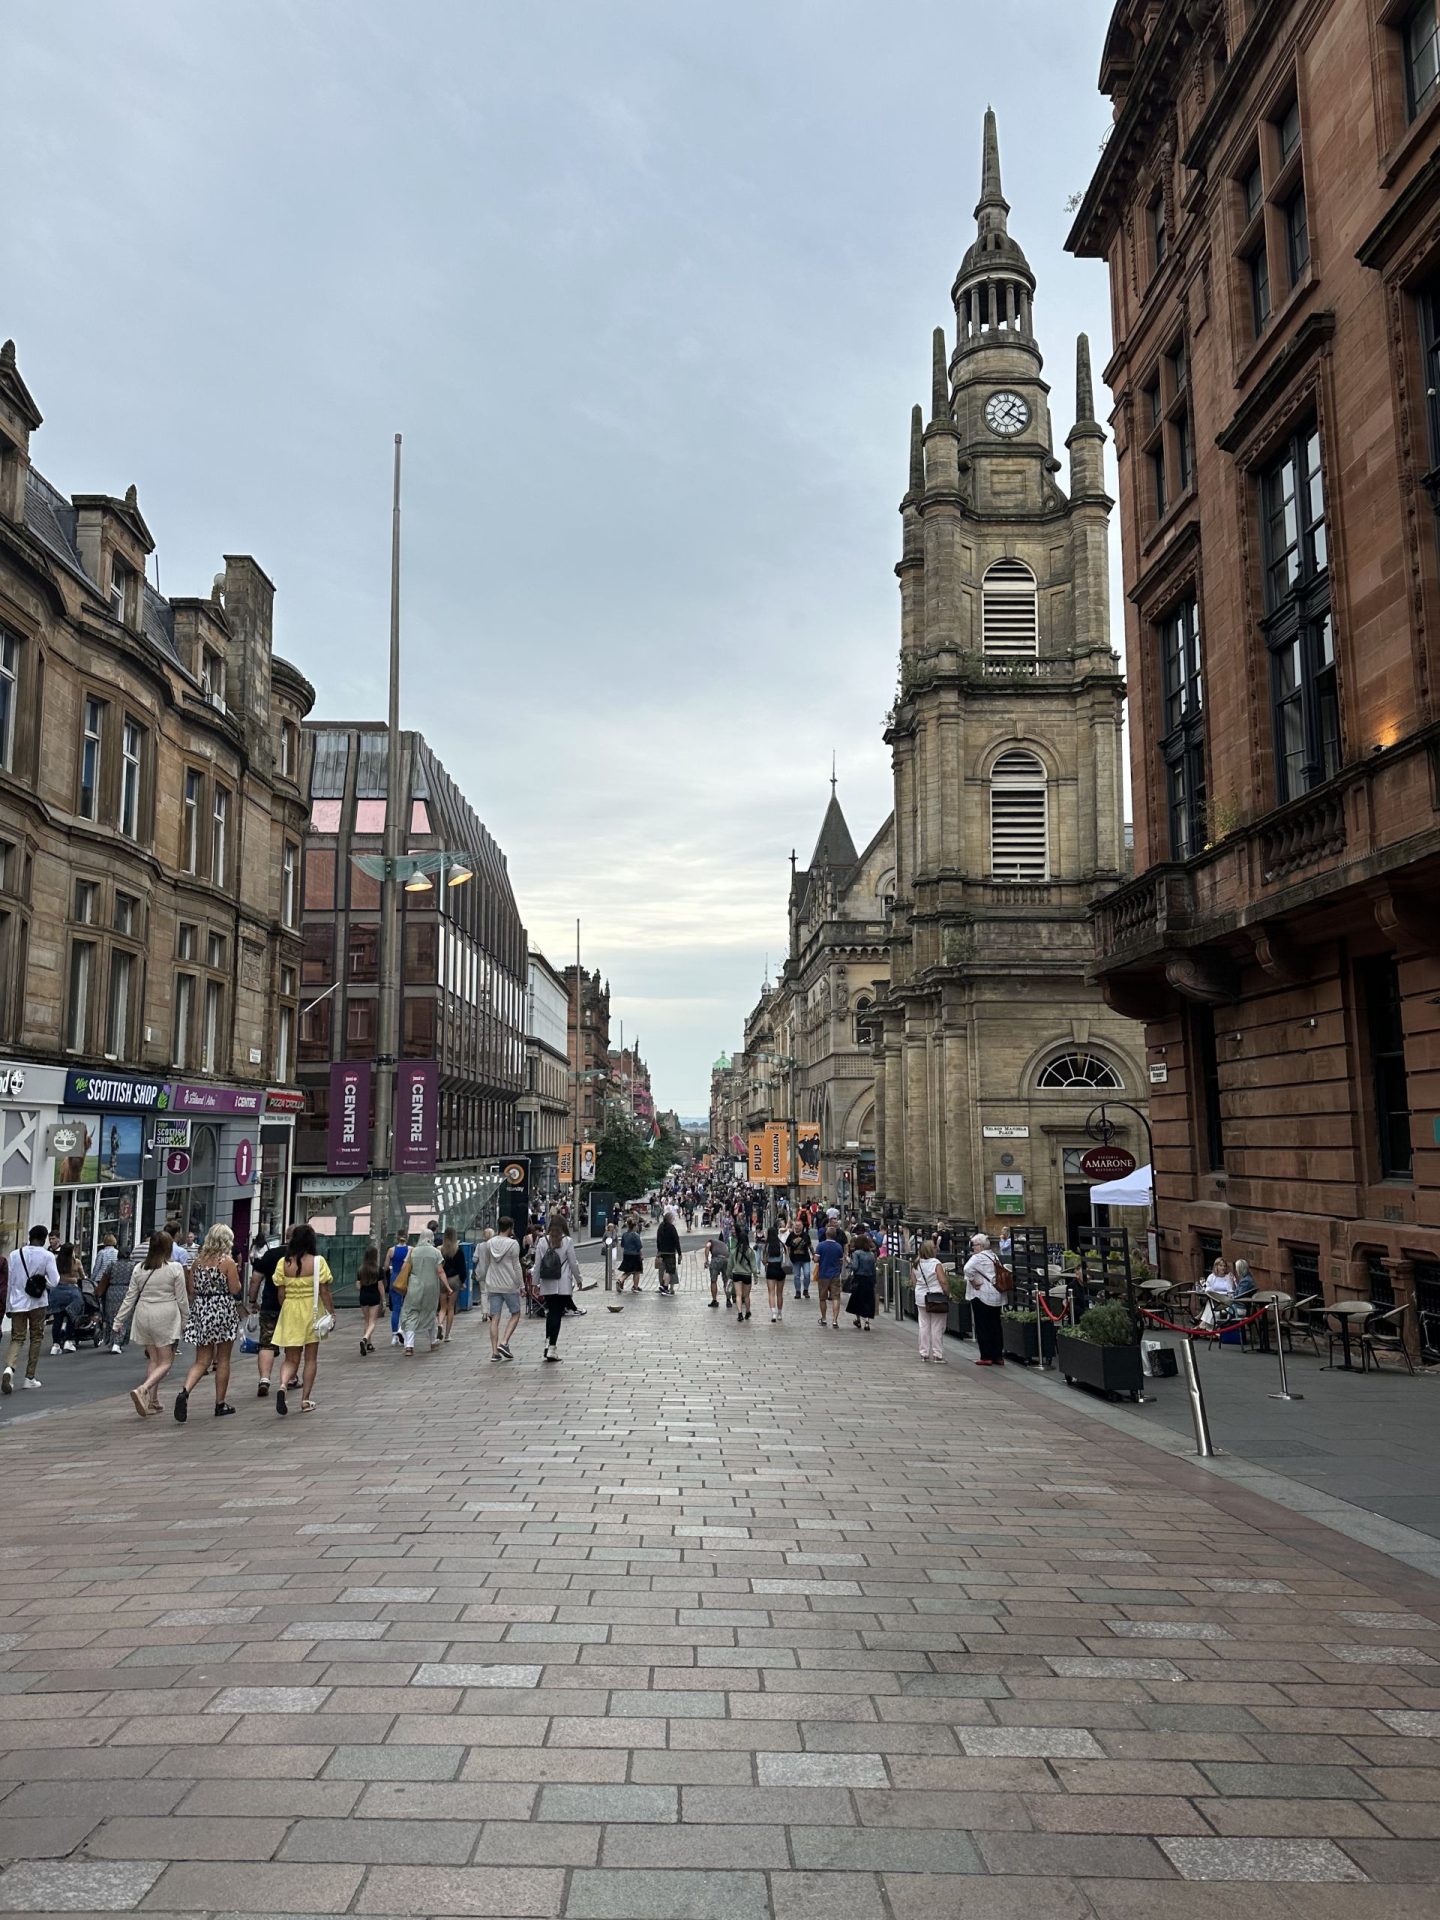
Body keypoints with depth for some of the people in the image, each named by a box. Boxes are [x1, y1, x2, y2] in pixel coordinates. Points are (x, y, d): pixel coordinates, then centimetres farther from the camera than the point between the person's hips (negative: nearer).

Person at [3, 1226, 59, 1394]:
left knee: (17, 1338, 6)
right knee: (36, 1338, 11)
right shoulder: (47, 1256, -8)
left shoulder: (15, 1254, 2)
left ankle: (9, 1368, -21)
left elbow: (8, 1282, 5)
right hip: (37, 1303, -2)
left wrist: (8, 1306, 12)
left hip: (17, 1303, 2)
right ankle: (30, 1377, 13)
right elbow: (54, 1282, -10)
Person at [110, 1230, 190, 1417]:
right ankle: (142, 1390, -22)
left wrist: (119, 1320, 15)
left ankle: (153, 1401, 16)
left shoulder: (139, 1269, 4)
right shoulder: (175, 1268, -7)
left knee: (154, 1360, 16)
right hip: (165, 1317, -5)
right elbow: (182, 1298, -3)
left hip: (143, 1316, 5)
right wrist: (185, 1321, 8)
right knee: (165, 1362, 0)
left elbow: (130, 1297, 6)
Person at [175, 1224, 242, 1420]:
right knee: (223, 1359, 9)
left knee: (201, 1360, 8)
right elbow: (235, 1289, -9)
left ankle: (185, 1391, -17)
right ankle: (220, 1403, 14)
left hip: (201, 1309, 4)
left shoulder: (198, 1260, 6)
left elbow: (191, 1289, 8)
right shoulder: (227, 1261, -9)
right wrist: (235, 1273, 7)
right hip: (223, 1310, -4)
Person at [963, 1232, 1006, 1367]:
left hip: (982, 1295, -8)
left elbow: (968, 1269, -29)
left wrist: (973, 1281, -17)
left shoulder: (978, 1257, -12)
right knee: (996, 1325, 12)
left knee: (983, 1327, -1)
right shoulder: (994, 1257, 15)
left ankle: (986, 1357, 0)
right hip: (997, 1296, 8)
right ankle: (998, 1356, 15)